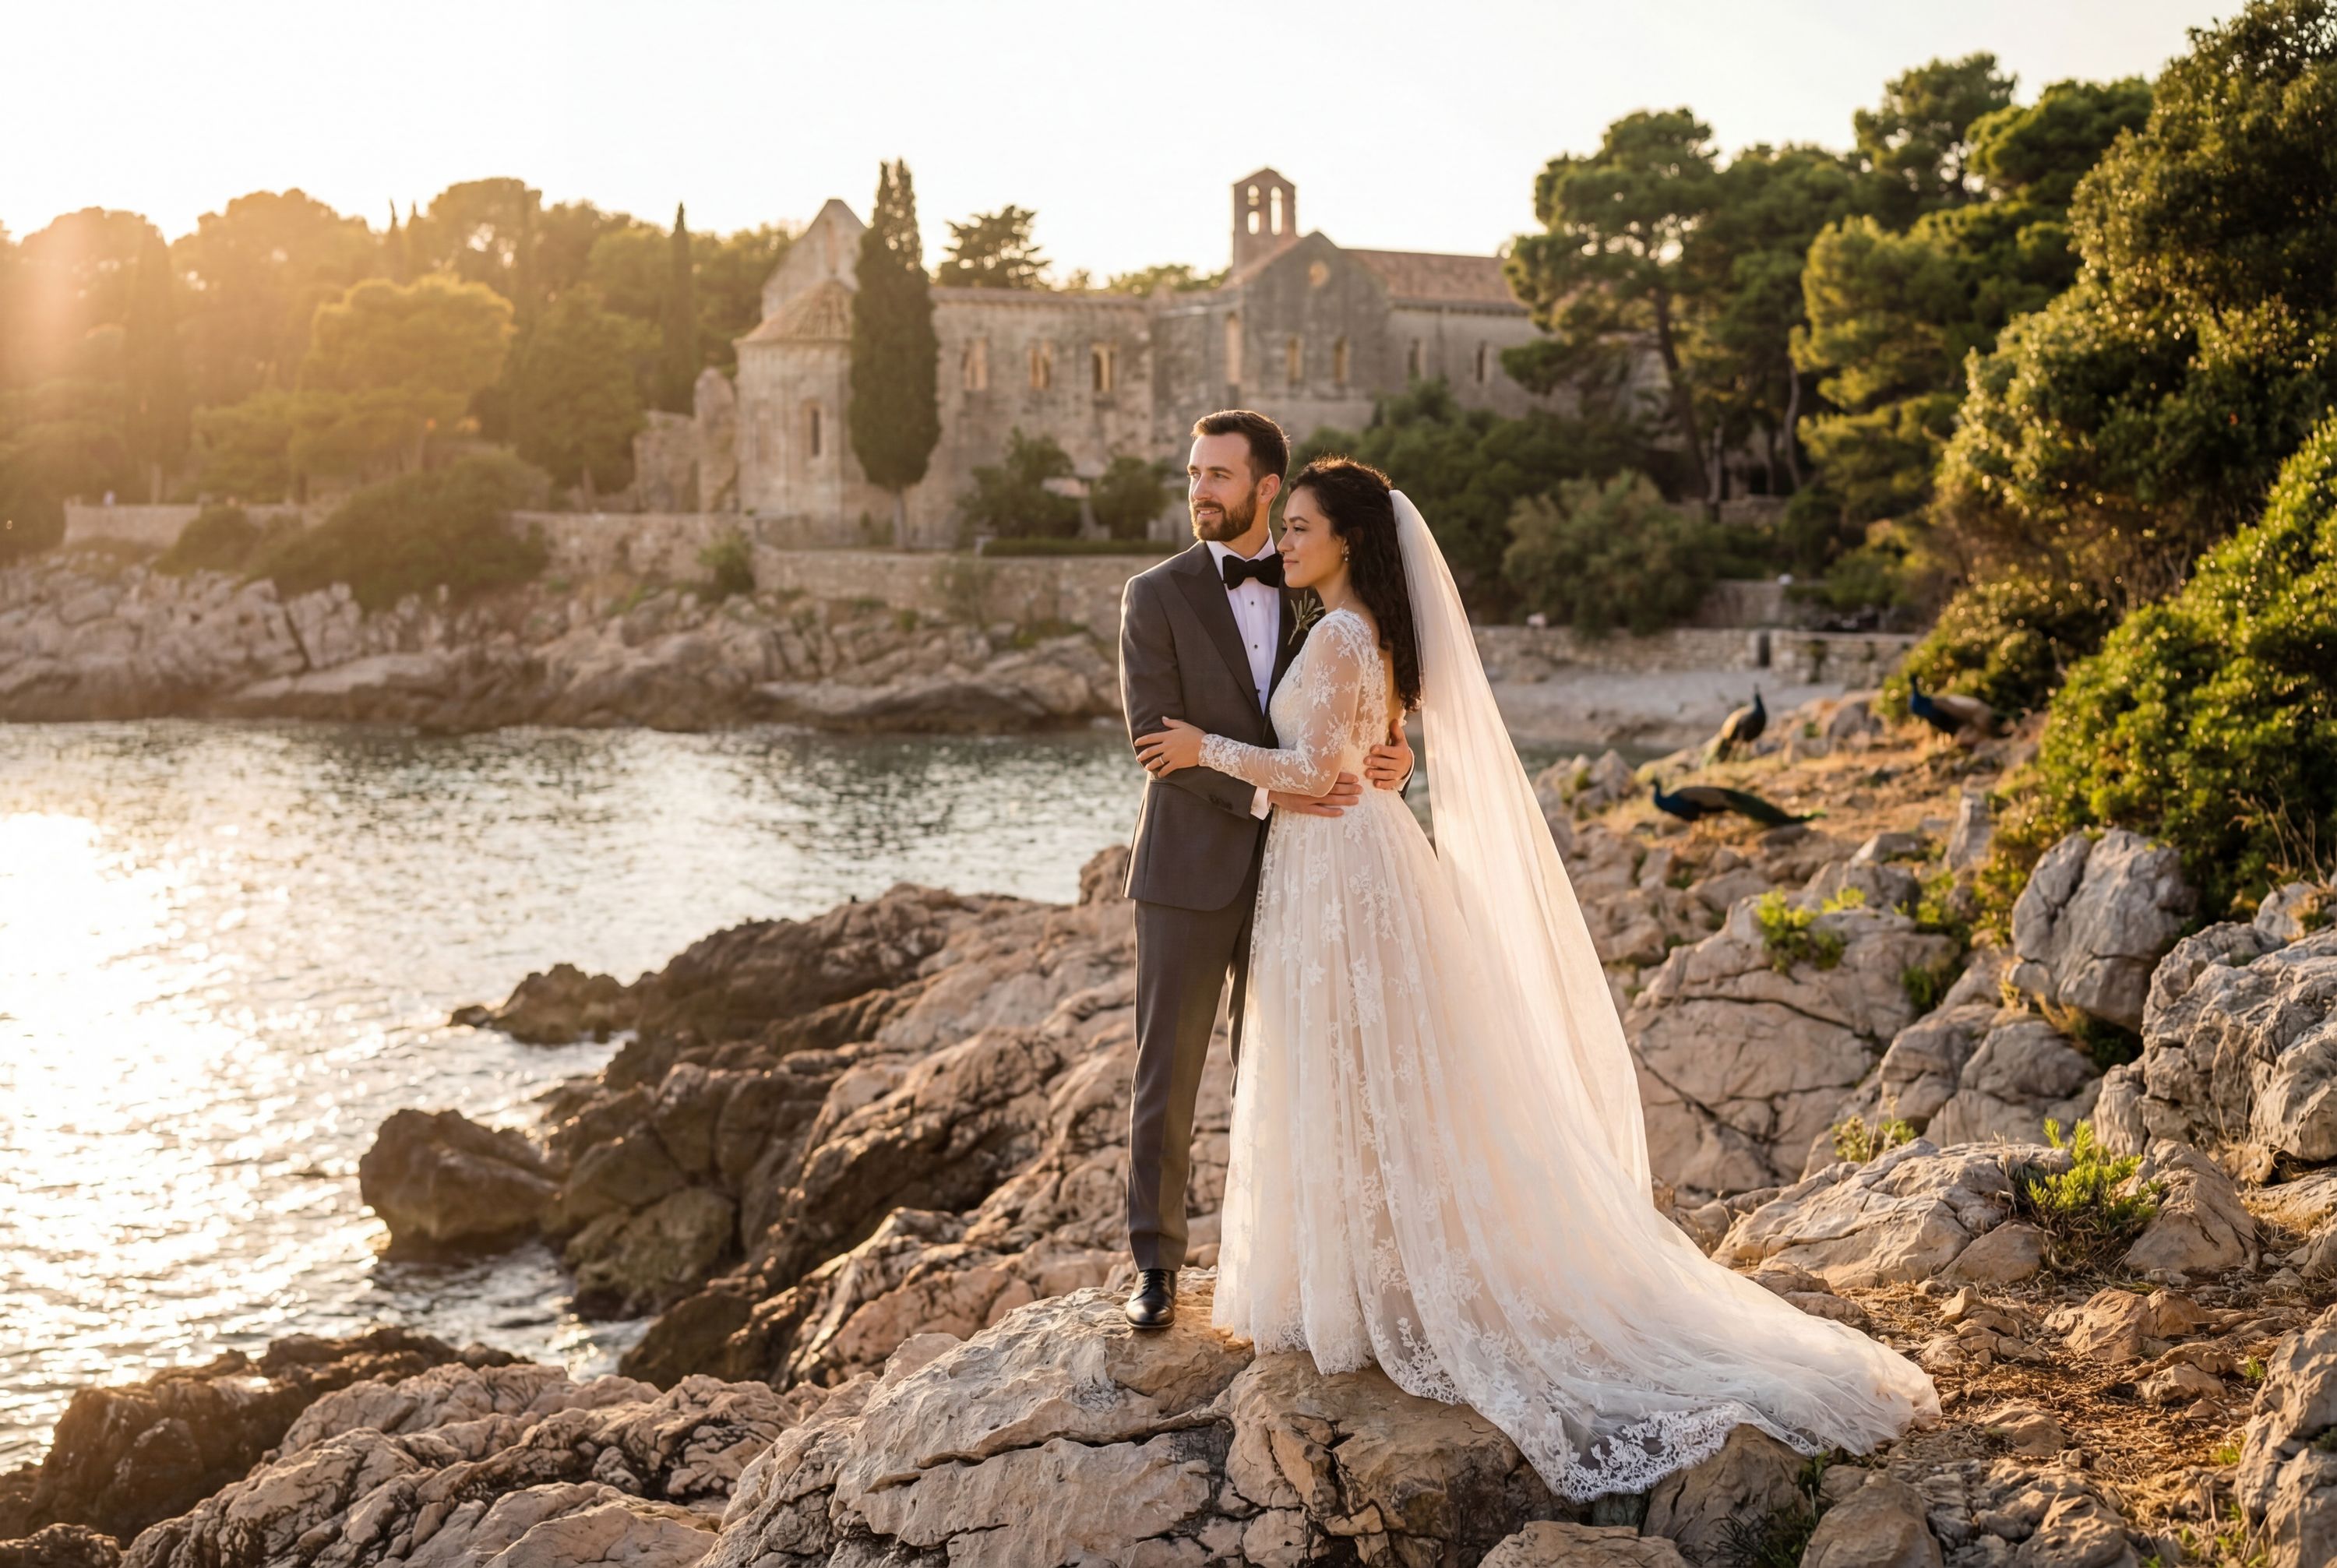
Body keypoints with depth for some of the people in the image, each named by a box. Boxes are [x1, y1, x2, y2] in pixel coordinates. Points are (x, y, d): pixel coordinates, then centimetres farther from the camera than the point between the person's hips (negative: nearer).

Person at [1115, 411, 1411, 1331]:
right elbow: (1155, 737, -14)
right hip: (1189, 870, -3)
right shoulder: (1155, 597, -4)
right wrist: (1264, 792, -25)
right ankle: (1156, 1264, 15)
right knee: (1167, 1071, 3)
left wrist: (1391, 764, -16)